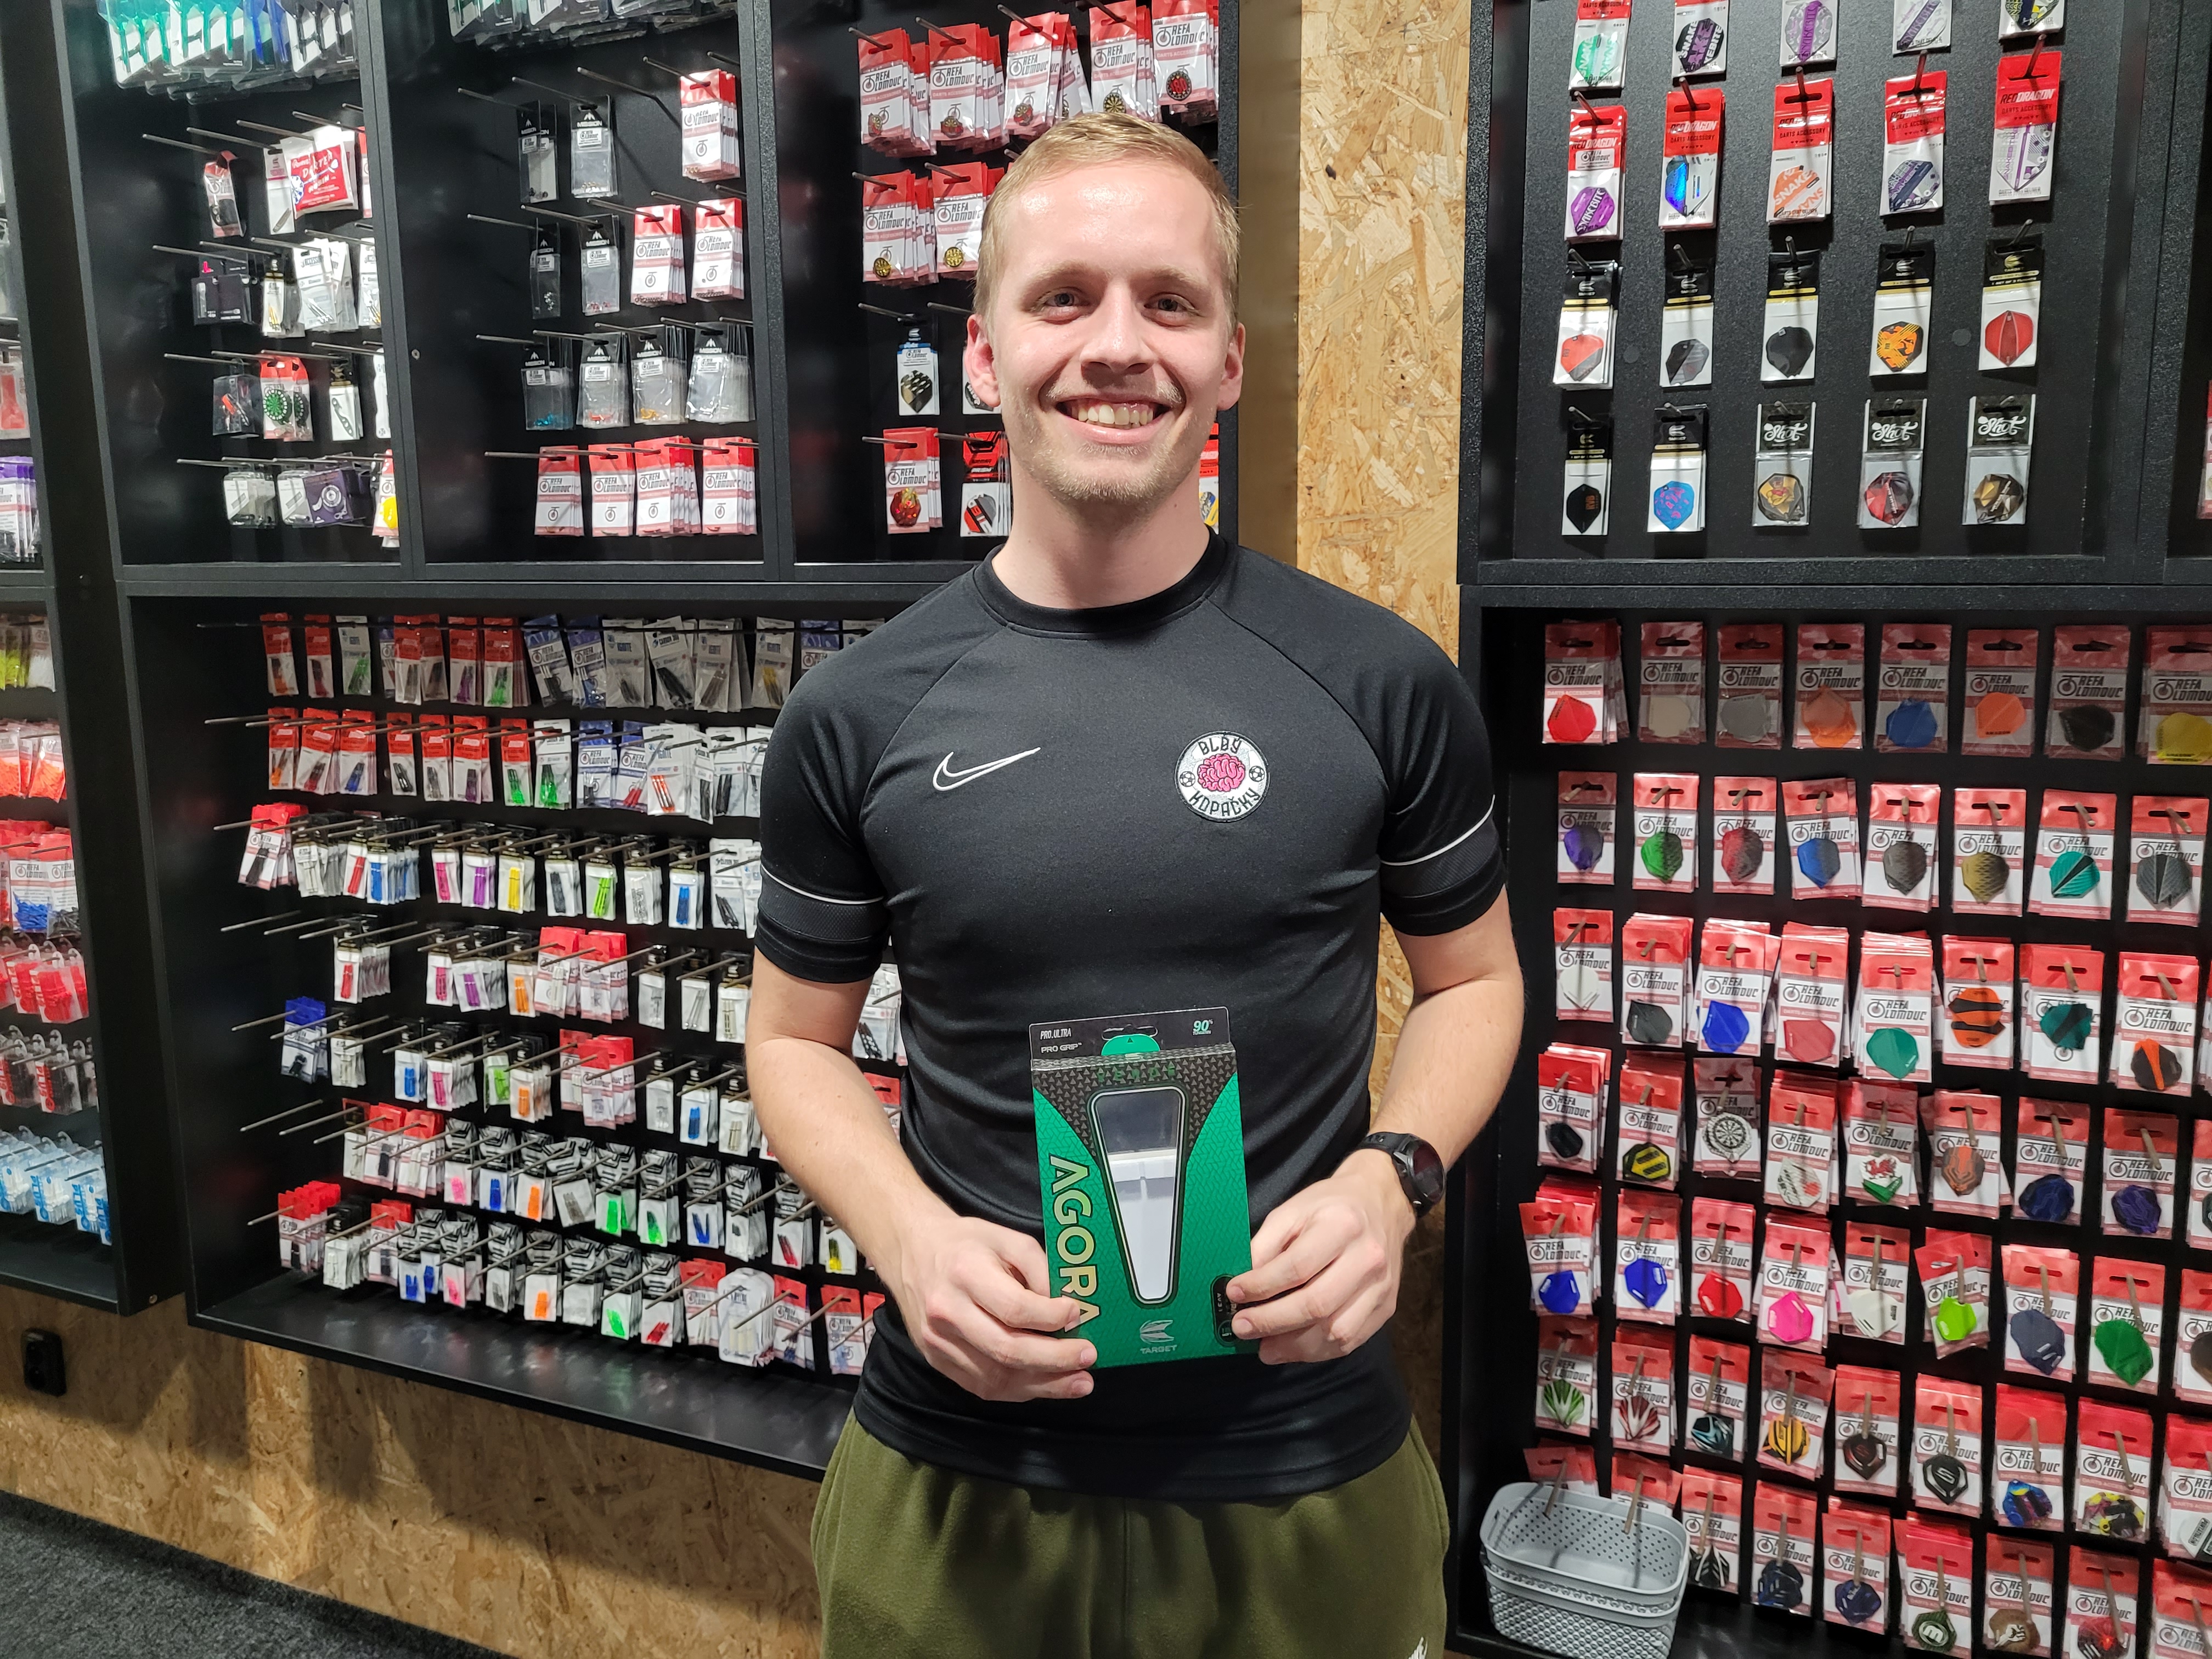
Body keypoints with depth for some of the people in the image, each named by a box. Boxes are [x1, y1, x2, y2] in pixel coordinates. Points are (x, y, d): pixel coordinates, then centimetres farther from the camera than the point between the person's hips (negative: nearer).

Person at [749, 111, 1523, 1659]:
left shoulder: (1382, 685, -7)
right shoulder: (857, 716, -5)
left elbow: (1474, 976, 7)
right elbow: (797, 1040, 6)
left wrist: (1391, 1178, -12)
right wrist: (910, 1235, -12)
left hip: (1301, 1465, 0)